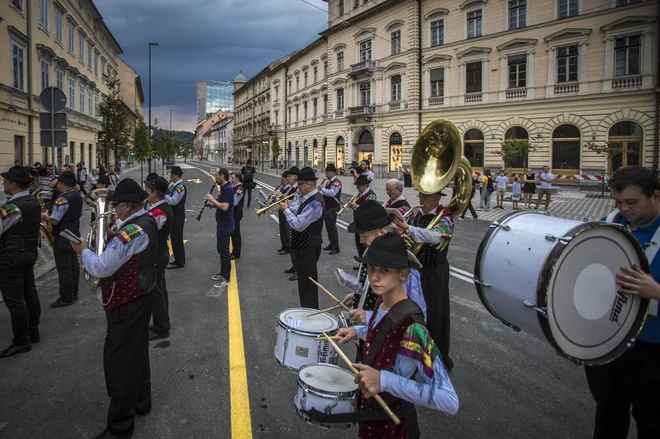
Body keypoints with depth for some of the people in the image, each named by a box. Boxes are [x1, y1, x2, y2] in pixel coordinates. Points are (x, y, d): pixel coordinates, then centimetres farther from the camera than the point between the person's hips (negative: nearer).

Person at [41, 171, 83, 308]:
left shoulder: (62, 200, -23)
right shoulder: (78, 196, 5)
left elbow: (54, 221, -22)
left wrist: (44, 216, -4)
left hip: (62, 237, -9)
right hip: (74, 233, 9)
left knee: (63, 268, -2)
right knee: (73, 264, 15)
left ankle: (66, 298, 5)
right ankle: (73, 293, 23)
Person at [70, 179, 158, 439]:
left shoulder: (131, 232, -27)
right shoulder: (147, 221, 4)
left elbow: (101, 268, -26)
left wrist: (83, 251, -9)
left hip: (126, 306, -10)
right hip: (140, 297, 10)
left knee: (119, 362, 0)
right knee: (137, 353, 22)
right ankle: (141, 402, 38)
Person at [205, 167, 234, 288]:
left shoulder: (227, 189, -20)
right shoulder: (224, 188, 11)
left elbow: (224, 207, -27)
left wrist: (213, 200, -16)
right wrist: (212, 204, 4)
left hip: (225, 225, -10)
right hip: (222, 224, 10)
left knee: (224, 251, -3)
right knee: (221, 249, 18)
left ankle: (226, 278, 5)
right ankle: (222, 273, 29)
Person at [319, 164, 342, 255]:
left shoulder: (336, 182, -15)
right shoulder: (329, 182, 15)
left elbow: (332, 193, -29)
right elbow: (325, 193, 21)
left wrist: (322, 189, -31)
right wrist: (318, 191, 5)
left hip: (333, 208, -9)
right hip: (327, 207, 9)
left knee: (332, 227, -6)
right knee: (328, 227, 14)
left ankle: (336, 247, 0)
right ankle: (331, 244, 25)